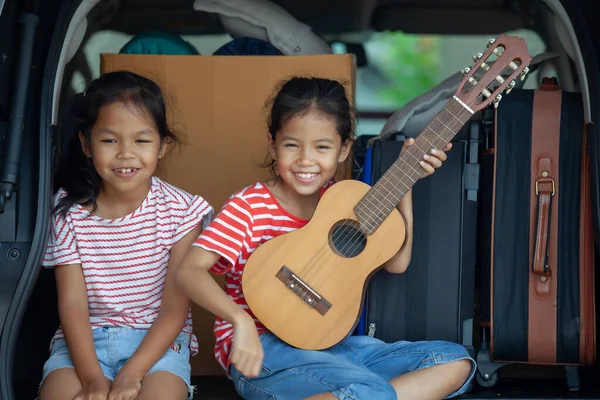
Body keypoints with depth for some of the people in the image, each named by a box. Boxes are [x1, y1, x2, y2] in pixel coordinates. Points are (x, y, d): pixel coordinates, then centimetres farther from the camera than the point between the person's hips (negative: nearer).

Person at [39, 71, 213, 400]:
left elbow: (175, 308, -7)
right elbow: (72, 301, -6)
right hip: (85, 340, 1)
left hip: (157, 340, -1)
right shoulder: (70, 210, -2)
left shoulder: (180, 210, -6)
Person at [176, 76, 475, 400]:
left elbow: (396, 262, 6)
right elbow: (189, 270, -21)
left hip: (327, 342, 8)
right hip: (260, 350, -8)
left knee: (456, 362, -5)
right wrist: (241, 321, -37)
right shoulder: (249, 207, -10)